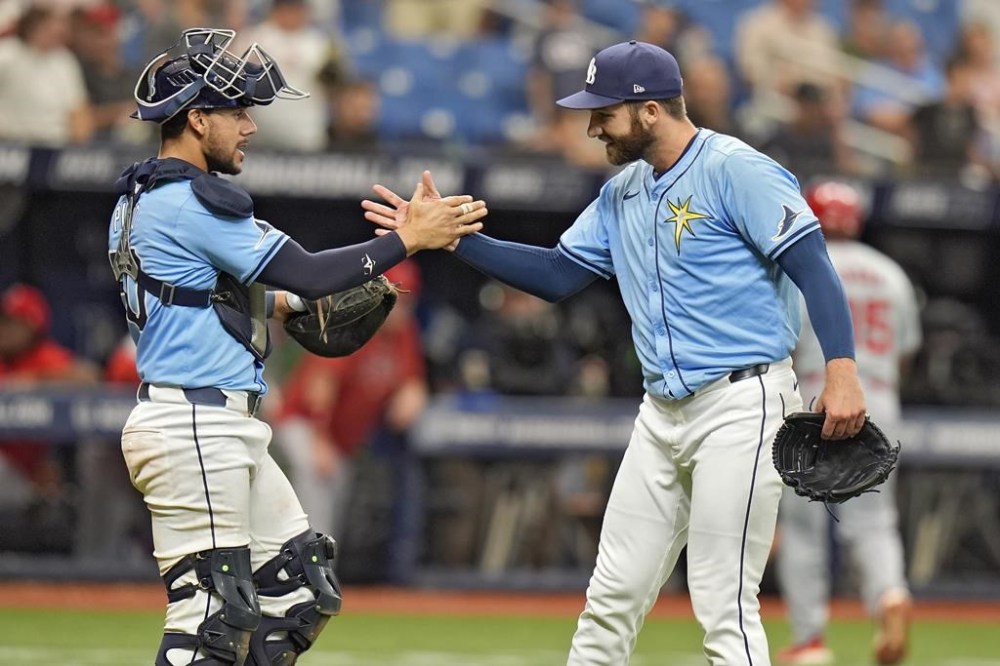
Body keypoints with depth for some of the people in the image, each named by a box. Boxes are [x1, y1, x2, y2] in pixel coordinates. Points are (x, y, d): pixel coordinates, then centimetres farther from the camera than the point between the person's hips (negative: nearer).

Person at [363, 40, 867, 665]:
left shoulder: (735, 170, -12)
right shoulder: (623, 192, 15)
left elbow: (811, 262, -17)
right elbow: (556, 275, 17)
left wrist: (842, 369, -28)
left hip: (741, 404, -9)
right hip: (664, 413, 9)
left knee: (725, 608, -10)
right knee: (612, 598, 10)